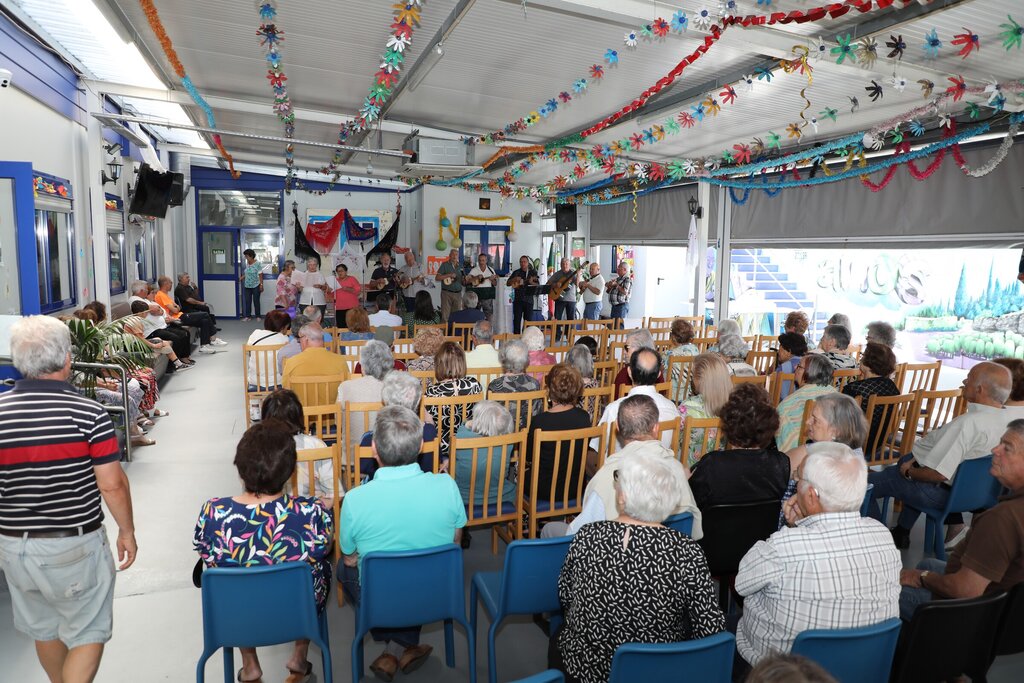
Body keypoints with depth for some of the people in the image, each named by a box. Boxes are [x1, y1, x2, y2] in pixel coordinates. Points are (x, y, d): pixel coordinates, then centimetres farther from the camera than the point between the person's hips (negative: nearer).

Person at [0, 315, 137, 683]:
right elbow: (111, 484, -16)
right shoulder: (88, 412, -18)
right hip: (76, 545, -4)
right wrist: (127, 531, -1)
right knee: (88, 634, 12)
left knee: (44, 629, 24)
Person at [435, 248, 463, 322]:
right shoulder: (445, 265, 1)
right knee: (445, 316, -5)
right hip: (447, 293, -4)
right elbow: (437, 278, -6)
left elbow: (463, 281, 20)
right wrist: (449, 275, -16)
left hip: (458, 293, 4)